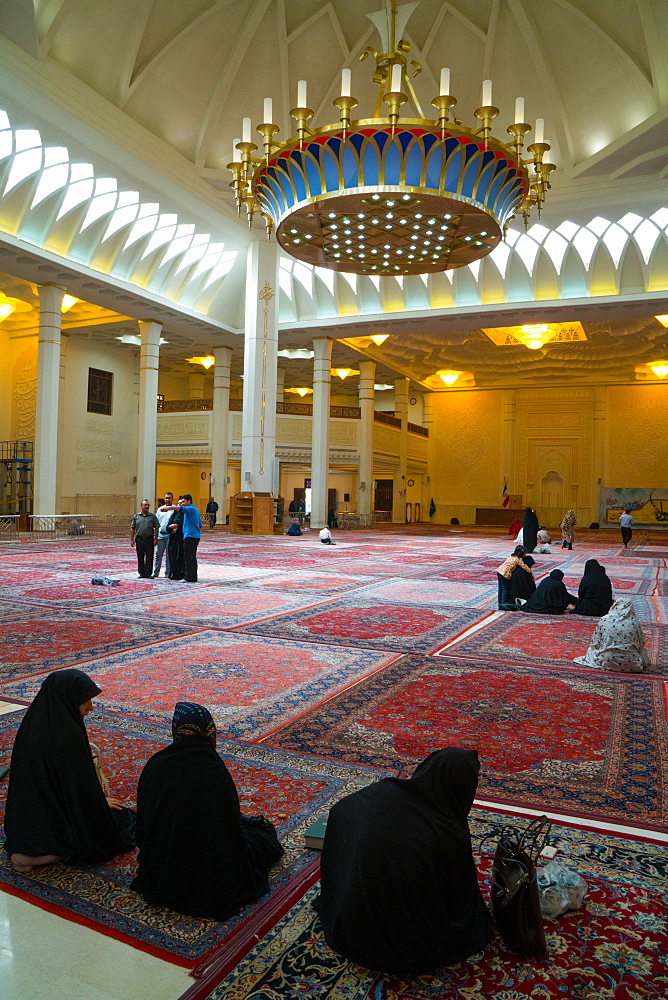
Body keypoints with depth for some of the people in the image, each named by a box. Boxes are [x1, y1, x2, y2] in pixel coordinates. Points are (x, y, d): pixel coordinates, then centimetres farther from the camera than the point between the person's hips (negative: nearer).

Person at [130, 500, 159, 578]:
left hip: (149, 539, -1)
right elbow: (132, 528, 10)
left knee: (149, 558, 1)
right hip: (139, 539, 2)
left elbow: (156, 528, 2)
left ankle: (148, 573, 8)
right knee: (140, 558, 6)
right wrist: (131, 539, 4)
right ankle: (141, 573, 15)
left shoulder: (153, 516, 4)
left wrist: (155, 539, -5)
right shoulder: (136, 516, 8)